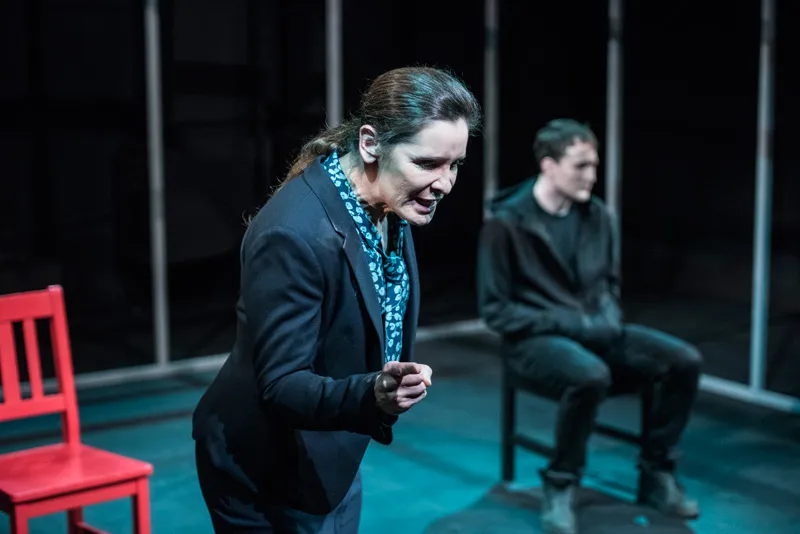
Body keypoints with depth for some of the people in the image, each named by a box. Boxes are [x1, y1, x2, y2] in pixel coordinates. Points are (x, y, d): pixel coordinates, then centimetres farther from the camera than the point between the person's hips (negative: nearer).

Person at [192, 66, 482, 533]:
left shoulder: (387, 207, -5)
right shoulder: (294, 234, -32)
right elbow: (280, 384, -29)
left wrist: (386, 391, 18)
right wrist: (371, 395, -44)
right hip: (266, 471, -8)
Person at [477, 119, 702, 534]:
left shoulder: (597, 217, 6)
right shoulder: (506, 224, -12)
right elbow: (495, 310, -10)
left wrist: (607, 319, -4)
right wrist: (568, 323, -18)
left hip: (594, 332, 6)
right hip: (537, 338, -6)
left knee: (685, 360, -13)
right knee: (592, 375, -39)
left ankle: (656, 474, 4)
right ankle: (560, 486, -15)